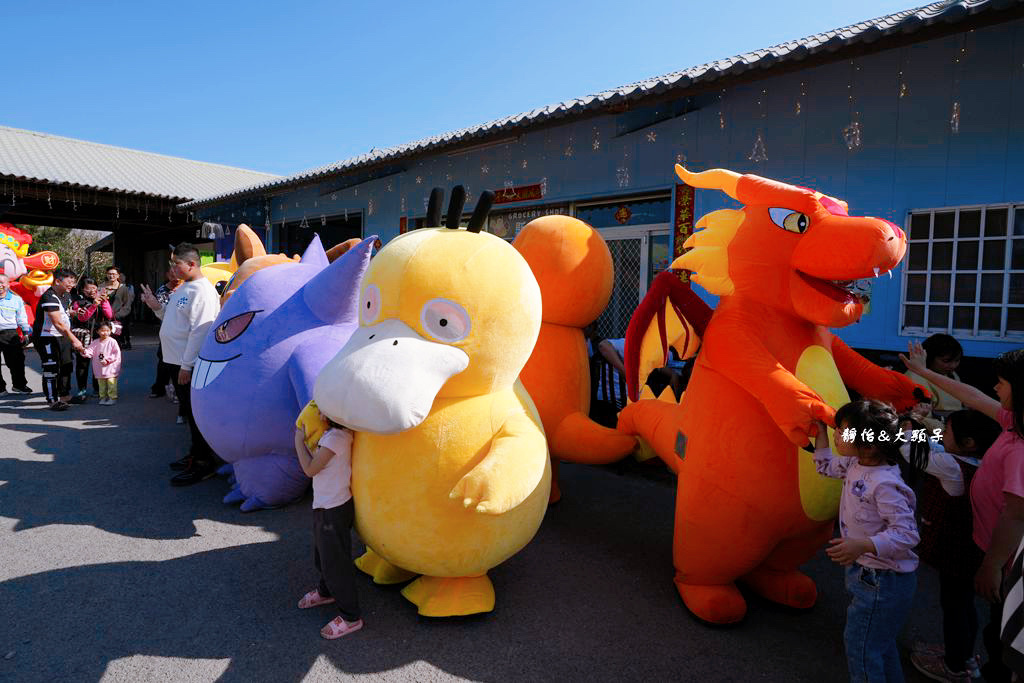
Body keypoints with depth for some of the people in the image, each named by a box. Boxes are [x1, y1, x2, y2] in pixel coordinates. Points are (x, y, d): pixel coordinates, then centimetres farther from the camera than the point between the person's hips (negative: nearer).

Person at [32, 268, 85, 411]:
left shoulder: (65, 296, 10)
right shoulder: (49, 297, -21)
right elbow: (58, 324, -26)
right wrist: (74, 340, -26)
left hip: (62, 336, 10)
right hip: (46, 338, -10)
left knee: (66, 366, 14)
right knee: (51, 368, -8)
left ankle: (65, 396, 26)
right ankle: (53, 401, -3)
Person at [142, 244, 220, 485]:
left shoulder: (202, 291, -17)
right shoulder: (183, 289, 16)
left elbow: (200, 330, -23)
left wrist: (187, 365, -23)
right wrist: (155, 305, 13)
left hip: (189, 365, -10)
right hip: (177, 361, 10)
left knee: (196, 413, -3)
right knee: (189, 411, 18)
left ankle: (203, 463, 5)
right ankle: (195, 454, 30)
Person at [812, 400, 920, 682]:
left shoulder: (885, 485, -30)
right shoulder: (857, 465, -3)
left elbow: (906, 534, -31)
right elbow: (827, 466, 17)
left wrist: (861, 546, -38)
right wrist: (820, 431, 12)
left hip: (882, 581, -9)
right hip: (870, 574, 9)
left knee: (860, 644, 3)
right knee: (880, 640, 28)